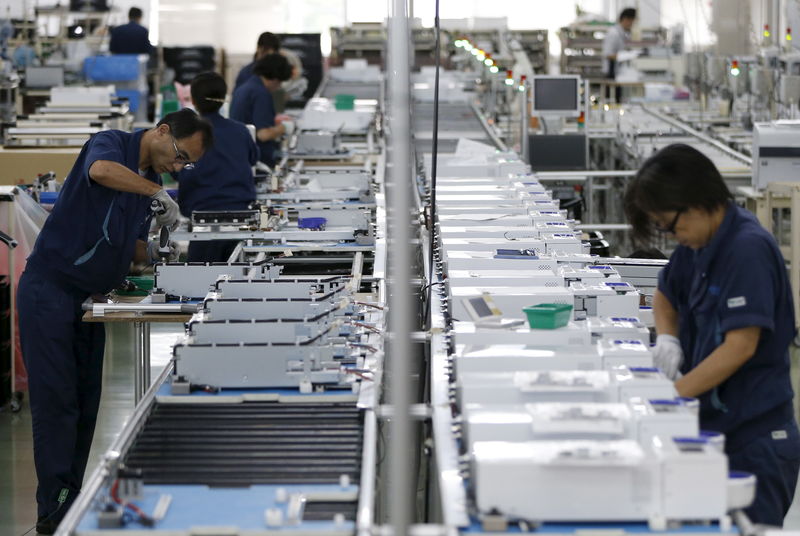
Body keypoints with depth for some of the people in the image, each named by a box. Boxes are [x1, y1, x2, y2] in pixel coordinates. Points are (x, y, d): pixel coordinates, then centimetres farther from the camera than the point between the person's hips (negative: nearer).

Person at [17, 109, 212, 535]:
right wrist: (159, 194, -28)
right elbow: (102, 169, -38)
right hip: (49, 289, -9)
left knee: (84, 405, 8)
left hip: (89, 299, 9)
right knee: (57, 402, -8)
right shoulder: (111, 144, -12)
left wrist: (155, 251, -3)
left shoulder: (150, 180, 13)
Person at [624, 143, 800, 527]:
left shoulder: (748, 248, -18)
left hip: (755, 440, -8)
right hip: (713, 425, 8)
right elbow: (666, 295, 25)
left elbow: (741, 346, -22)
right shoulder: (697, 247, 7)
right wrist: (668, 339, 3)